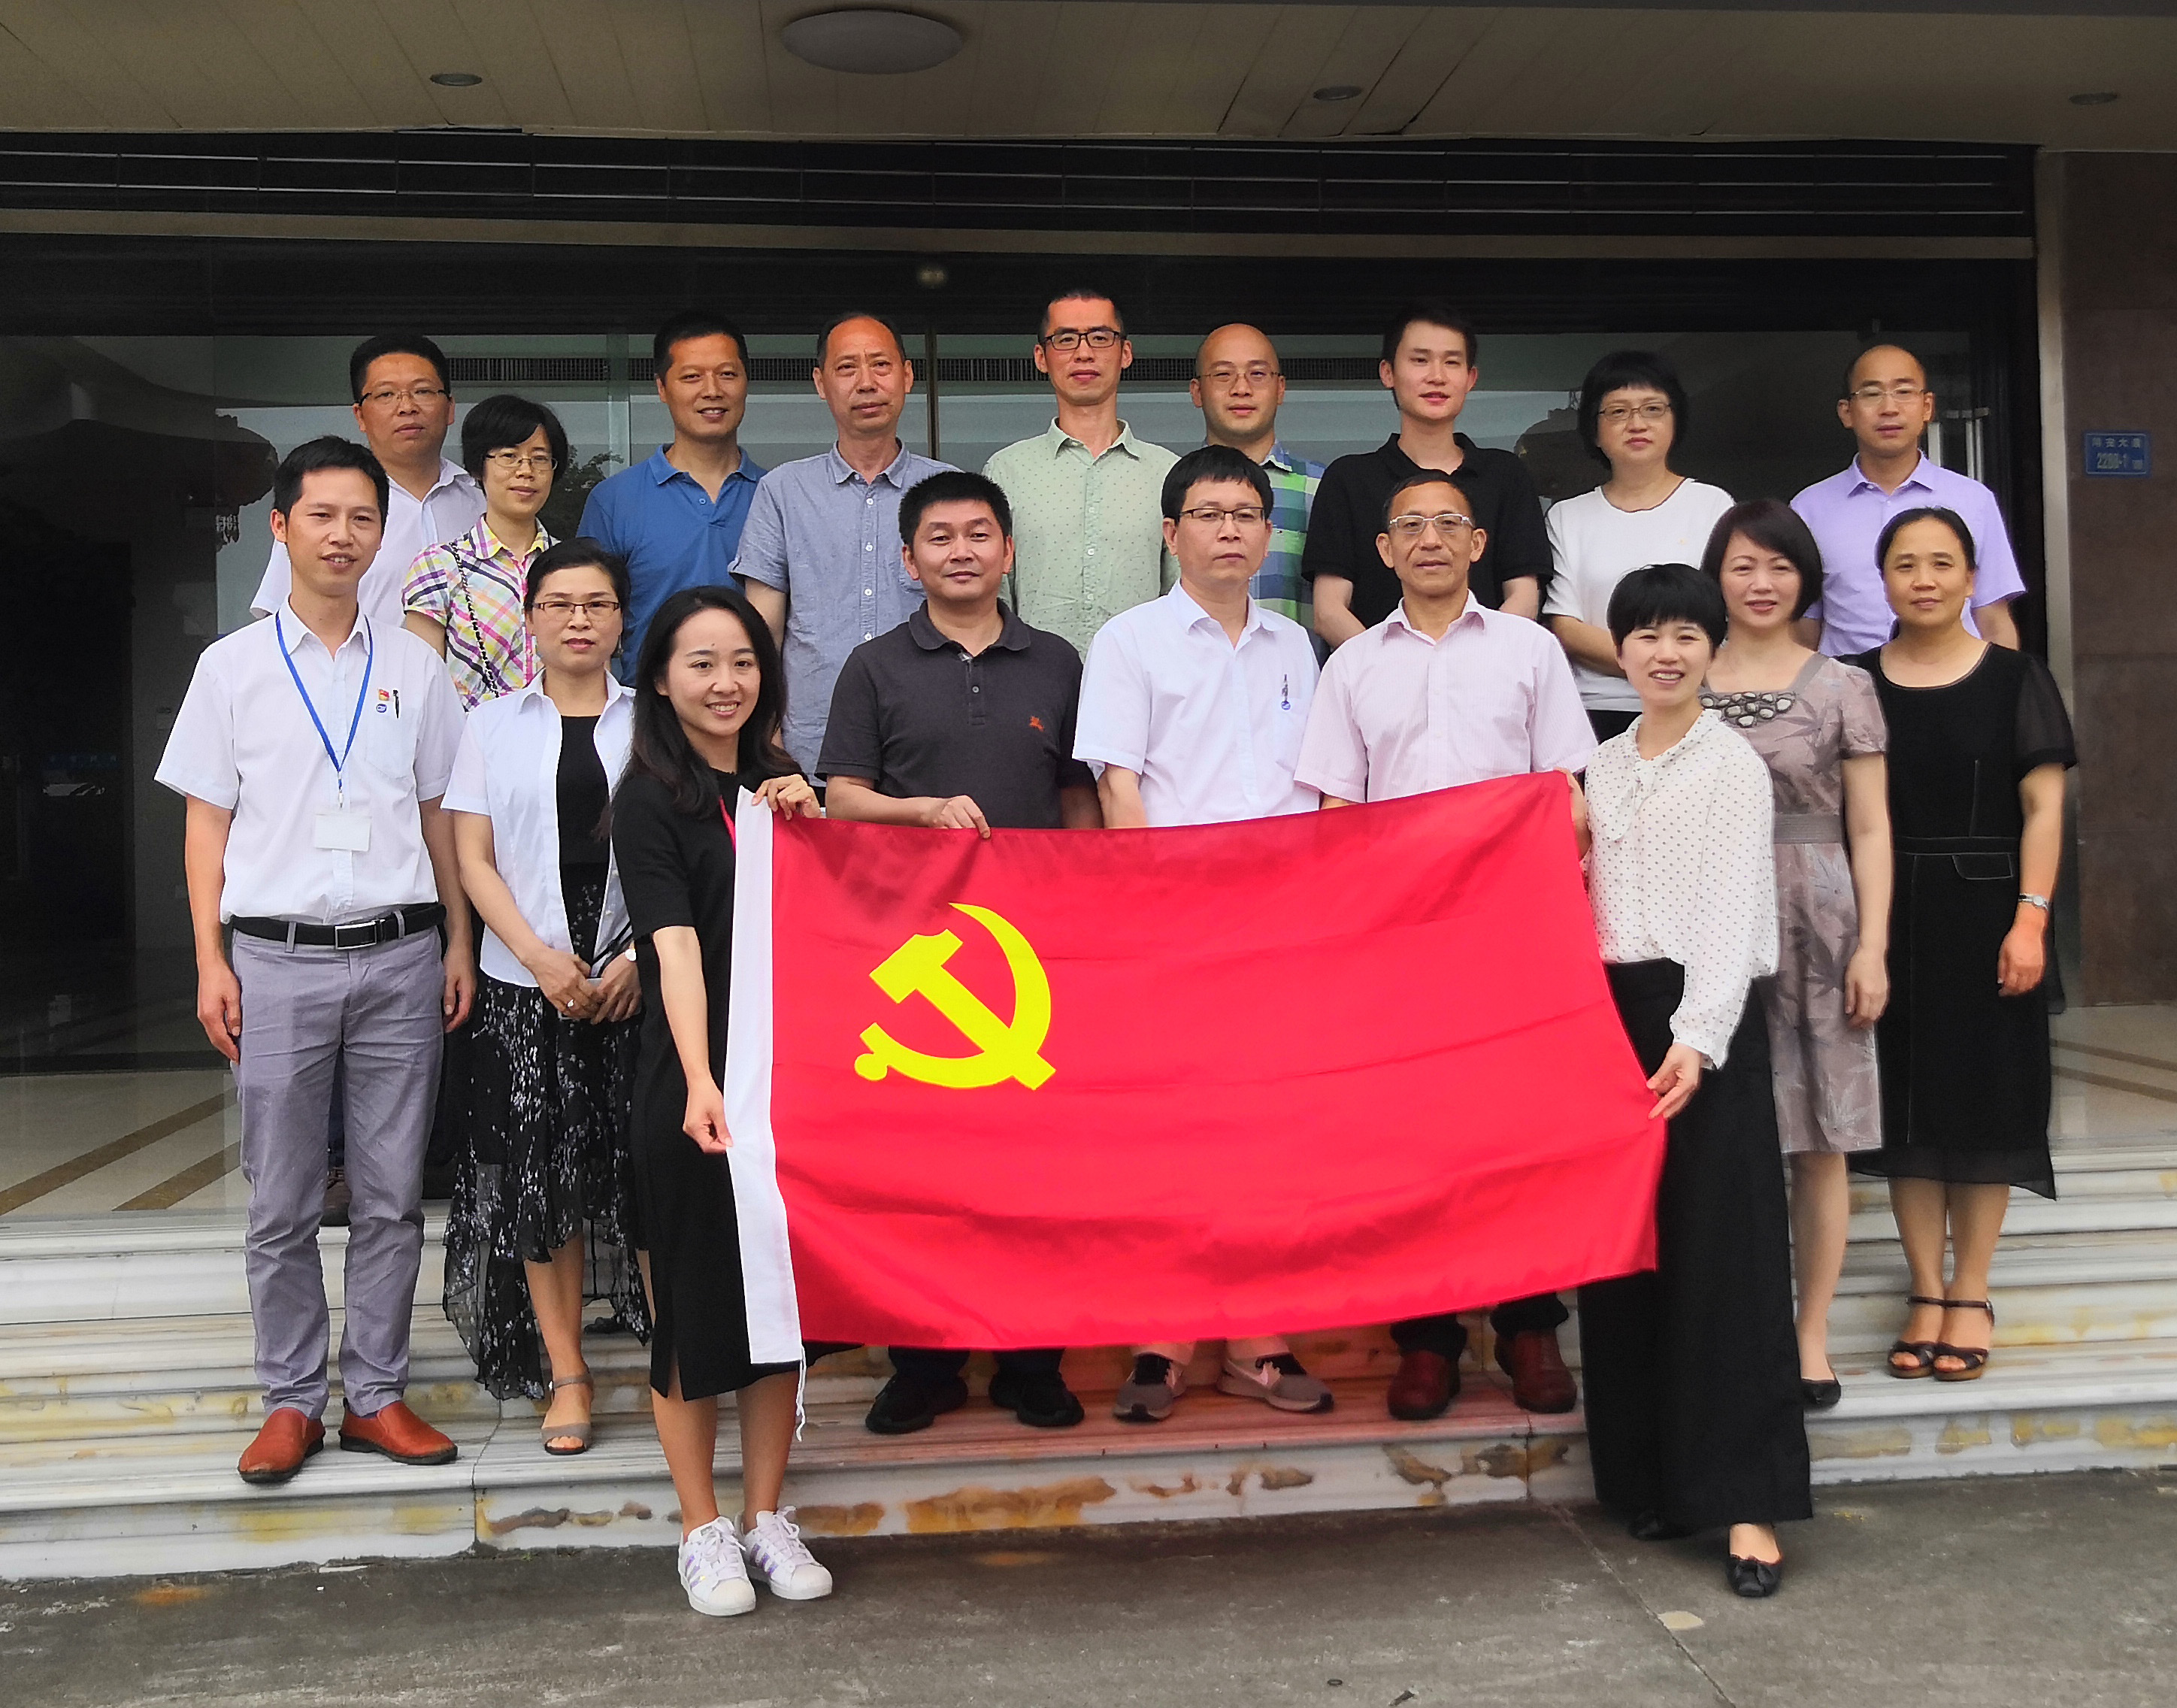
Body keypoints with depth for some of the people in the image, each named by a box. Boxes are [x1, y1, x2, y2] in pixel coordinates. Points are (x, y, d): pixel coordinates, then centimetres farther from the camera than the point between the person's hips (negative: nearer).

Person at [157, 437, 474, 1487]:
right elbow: (207, 821, 5)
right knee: (282, 1204, 5)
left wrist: (460, 942, 6)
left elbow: (438, 813, 12)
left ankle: (375, 1395, 17)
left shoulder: (414, 667, 9)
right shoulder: (232, 666, 5)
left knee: (392, 1195, 6)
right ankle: (290, 1401, 17)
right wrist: (211, 961, -2)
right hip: (277, 957, -1)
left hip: (398, 955, 1)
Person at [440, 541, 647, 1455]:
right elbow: (474, 859, 3)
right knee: (539, 1175, 1)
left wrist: (639, 958, -9)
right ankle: (565, 1373, 12)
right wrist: (541, 956, -9)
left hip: (636, 983, 0)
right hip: (526, 984, 1)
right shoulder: (493, 725, 9)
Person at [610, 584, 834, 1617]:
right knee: (693, 1297, 4)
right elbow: (676, 950, -19)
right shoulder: (650, 801, -6)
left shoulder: (775, 784, 11)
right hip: (689, 1086, -5)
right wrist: (701, 1083, -32)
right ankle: (703, 1531, 19)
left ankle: (766, 1517, 25)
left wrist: (810, 828, -2)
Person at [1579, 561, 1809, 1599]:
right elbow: (1581, 902, 14)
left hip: (1705, 1022, -5)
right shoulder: (1600, 770, 15)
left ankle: (1747, 1504, -2)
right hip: (1612, 1014, 5)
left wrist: (1698, 1036, -20)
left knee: (1722, 1252, -6)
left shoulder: (1734, 766, -2)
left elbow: (1730, 911, -10)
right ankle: (1652, 1476, 18)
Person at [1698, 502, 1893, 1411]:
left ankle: (1810, 1338, 13)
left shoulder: (1841, 688, 5)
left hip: (1815, 926, -1)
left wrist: (1872, 947, -5)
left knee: (1819, 1139, 3)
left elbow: (1869, 830, 4)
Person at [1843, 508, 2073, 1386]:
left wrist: (2030, 918, -12)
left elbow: (2042, 805, -3)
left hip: (1984, 910, -2)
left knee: (1984, 1093, 4)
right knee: (1906, 1097, 5)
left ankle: (1971, 1296, 14)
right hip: (1890, 914, 2)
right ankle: (1926, 1292, 16)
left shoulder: (2015, 679, 0)